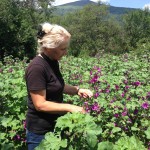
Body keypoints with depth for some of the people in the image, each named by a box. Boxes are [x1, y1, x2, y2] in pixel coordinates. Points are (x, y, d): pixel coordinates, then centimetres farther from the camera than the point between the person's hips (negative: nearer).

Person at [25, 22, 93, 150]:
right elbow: (40, 105, -24)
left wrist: (77, 90, -2)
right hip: (41, 131, -8)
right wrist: (70, 107, -23)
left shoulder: (53, 62, 0)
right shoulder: (37, 68, -25)